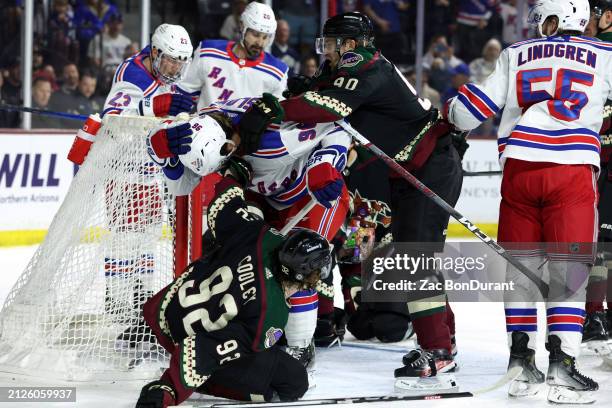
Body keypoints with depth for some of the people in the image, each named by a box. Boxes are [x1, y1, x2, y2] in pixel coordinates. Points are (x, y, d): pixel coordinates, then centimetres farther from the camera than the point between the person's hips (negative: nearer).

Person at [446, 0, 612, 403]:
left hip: (519, 168, 2)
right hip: (573, 168, -2)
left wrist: (449, 114, 37)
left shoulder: (516, 55, 15)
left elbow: (471, 109, 16)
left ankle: (520, 358, 14)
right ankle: (561, 363, -10)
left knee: (521, 264, 15)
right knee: (569, 269, 0)